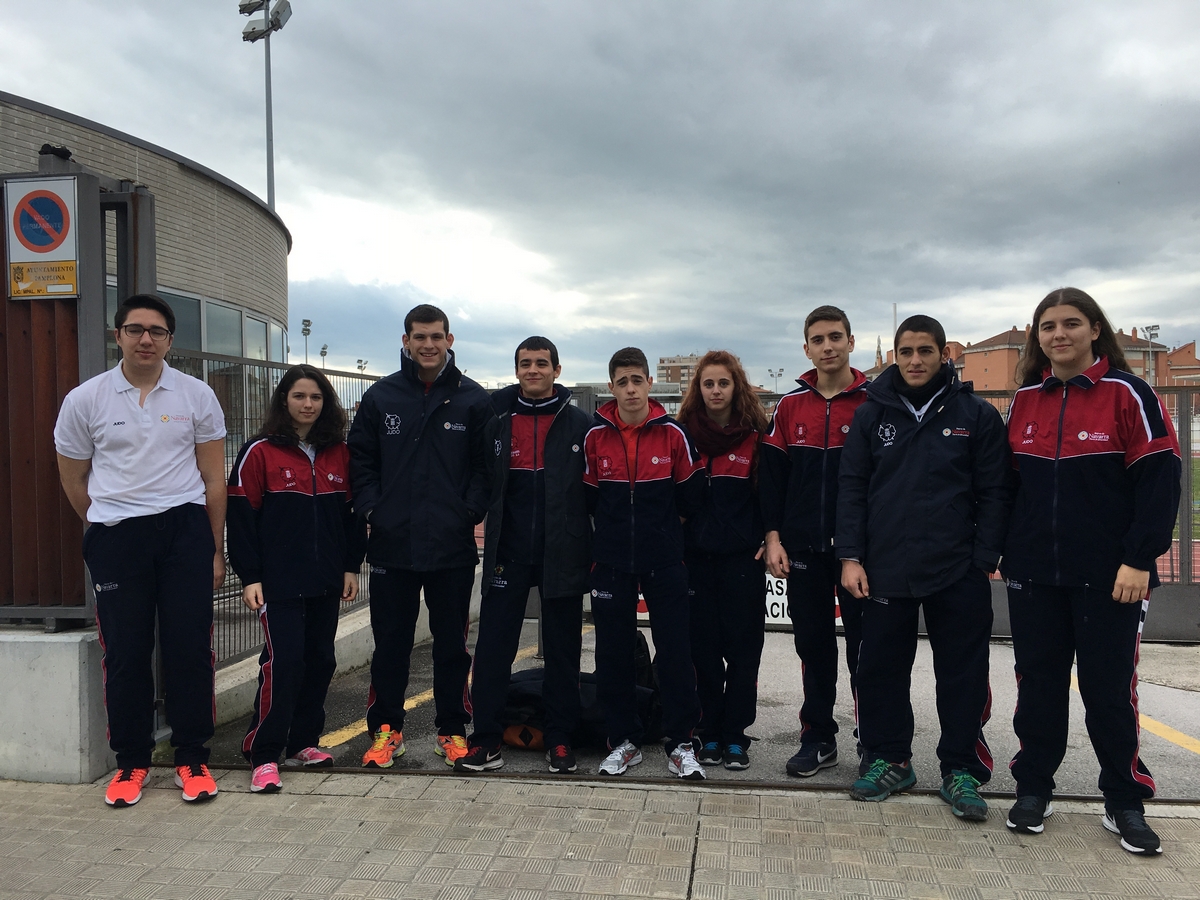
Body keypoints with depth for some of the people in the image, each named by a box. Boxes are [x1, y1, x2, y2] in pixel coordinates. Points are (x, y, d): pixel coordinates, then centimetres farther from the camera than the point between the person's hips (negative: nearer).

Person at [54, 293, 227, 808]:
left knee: (189, 648, 1)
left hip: (185, 531, 0)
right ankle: (131, 761, 21)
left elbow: (214, 479, 6)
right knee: (125, 652, 5)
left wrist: (215, 550, 5)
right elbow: (74, 481, 13)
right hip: (115, 537, 1)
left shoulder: (196, 396, 3)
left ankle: (192, 759, 14)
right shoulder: (85, 401, 3)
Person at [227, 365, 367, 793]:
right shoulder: (259, 452, -3)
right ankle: (264, 756, 1)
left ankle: (302, 742, 25)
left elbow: (353, 513, 13)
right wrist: (249, 576, -9)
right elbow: (241, 517, -5)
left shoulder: (340, 454, 9)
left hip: (326, 580, 5)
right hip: (278, 580, -5)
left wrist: (352, 566, 7)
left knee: (320, 659, 10)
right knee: (283, 661, -9)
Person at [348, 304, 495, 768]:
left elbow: (486, 465, 3)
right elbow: (361, 459, 8)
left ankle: (452, 730, 24)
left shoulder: (473, 399, 2)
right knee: (390, 642, 10)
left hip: (453, 546, -1)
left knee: (451, 642, 10)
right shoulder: (380, 396, 5)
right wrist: (371, 507, -3)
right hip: (392, 544, 1)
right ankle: (386, 729, 25)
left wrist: (471, 511, -7)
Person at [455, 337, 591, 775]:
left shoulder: (579, 422, 2)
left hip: (562, 554, -1)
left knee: (562, 651, 9)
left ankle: (560, 740, 21)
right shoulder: (496, 417, 5)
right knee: (492, 648, 2)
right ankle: (485, 742, 12)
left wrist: (592, 550, -2)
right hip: (508, 552, 1)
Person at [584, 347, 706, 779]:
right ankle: (624, 740, 23)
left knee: (675, 653, 1)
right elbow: (586, 500, 5)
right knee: (613, 654, 7)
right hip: (611, 561, 1)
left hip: (664, 561, -1)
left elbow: (688, 499, 2)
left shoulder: (672, 433, -2)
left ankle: (681, 743, 16)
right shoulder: (595, 436, 0)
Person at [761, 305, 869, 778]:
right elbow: (772, 474, 6)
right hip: (803, 548, 3)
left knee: (865, 646, 5)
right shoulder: (790, 406, 6)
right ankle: (818, 737, 24)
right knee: (813, 645, 11)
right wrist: (773, 537, 0)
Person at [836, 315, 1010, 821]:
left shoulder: (977, 416, 3)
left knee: (963, 674, 6)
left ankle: (960, 770, 21)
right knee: (881, 669, 9)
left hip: (958, 572, -1)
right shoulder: (872, 415, 7)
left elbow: (993, 493, 1)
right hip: (884, 570, 2)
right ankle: (888, 760, 25)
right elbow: (852, 488, 5)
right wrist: (850, 557, -3)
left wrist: (985, 561, -6)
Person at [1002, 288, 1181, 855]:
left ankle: (1125, 803, 21)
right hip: (1033, 574, 4)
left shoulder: (1127, 394, -5)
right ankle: (1033, 789, 24)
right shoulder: (1024, 400, 8)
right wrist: (1001, 550, 9)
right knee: (1037, 682, 10)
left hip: (1109, 575, -3)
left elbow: (1159, 479, -9)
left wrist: (1140, 559, -14)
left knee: (1109, 688, 5)